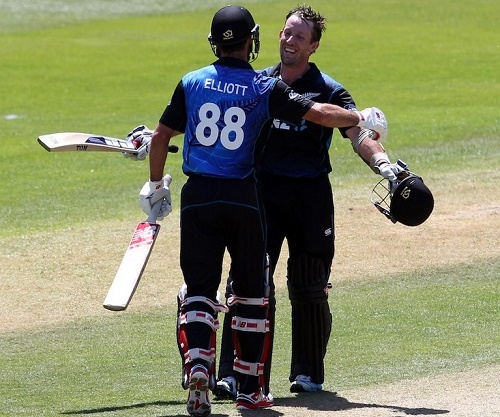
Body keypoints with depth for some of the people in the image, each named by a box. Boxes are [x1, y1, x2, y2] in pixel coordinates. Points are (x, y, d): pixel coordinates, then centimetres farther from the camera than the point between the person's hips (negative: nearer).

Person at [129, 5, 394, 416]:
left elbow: (161, 136, 6)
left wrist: (156, 185, 19)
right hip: (244, 197, -1)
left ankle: (197, 367, -22)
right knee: (251, 291, 12)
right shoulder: (265, 88, -5)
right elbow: (318, 113, -7)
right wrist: (361, 118, 10)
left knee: (199, 289, 2)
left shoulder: (192, 83, 2)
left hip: (198, 197, 1)